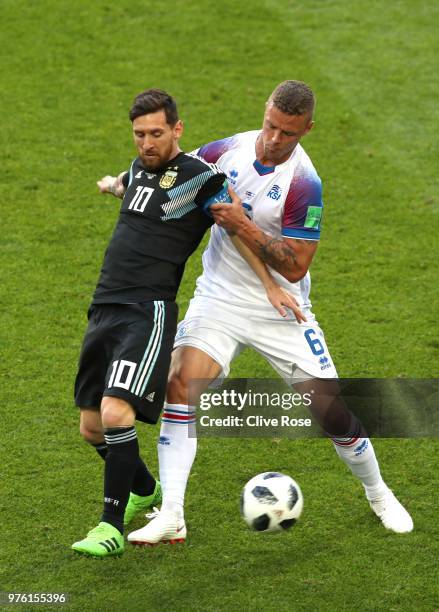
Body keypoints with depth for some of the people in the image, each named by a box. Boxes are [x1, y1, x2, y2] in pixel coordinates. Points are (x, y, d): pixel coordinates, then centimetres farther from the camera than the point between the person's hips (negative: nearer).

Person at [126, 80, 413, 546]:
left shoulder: (303, 184, -19)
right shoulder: (229, 151, -6)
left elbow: (295, 267, -21)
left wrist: (242, 226, -28)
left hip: (281, 310, -3)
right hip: (219, 301, 3)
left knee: (331, 407, -2)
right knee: (181, 384, -19)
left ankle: (378, 494, 28)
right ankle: (170, 516, -17)